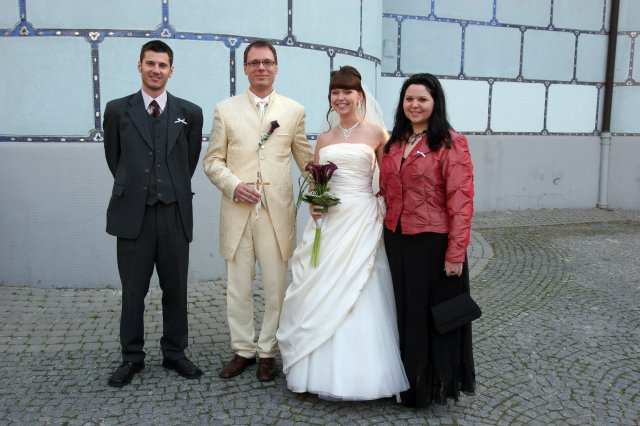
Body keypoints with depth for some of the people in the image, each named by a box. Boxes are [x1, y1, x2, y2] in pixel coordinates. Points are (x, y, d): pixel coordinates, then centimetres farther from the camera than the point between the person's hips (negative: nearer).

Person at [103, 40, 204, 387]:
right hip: (133, 214, 0)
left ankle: (174, 352, 25)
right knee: (133, 290, 8)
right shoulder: (117, 110, 4)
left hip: (175, 214, 1)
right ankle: (132, 357, 23)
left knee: (175, 289, 10)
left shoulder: (190, 113, 4)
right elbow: (114, 159, 13)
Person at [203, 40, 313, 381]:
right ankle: (243, 349, 26)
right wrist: (233, 185, -10)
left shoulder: (294, 111, 7)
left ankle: (267, 351, 24)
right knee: (238, 287, 9)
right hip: (237, 212, 1)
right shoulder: (225, 110, 6)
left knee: (276, 287, 6)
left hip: (277, 212, 0)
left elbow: (306, 158, 12)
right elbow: (212, 161, 6)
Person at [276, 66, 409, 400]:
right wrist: (313, 203, -2)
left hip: (362, 221, -3)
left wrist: (390, 219, -9)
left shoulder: (376, 134, 3)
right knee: (322, 295, 5)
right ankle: (323, 370, 20)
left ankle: (359, 371, 14)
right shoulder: (324, 139, 13)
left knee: (360, 298, -2)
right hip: (327, 222, 4)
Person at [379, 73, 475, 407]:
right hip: (396, 240, 6)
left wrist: (456, 253, -18)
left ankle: (434, 384, 30)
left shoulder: (451, 143, -10)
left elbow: (461, 201, -14)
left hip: (432, 242, -6)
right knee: (404, 312, 16)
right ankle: (406, 380, 35)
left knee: (432, 314, 9)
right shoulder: (394, 142, 10)